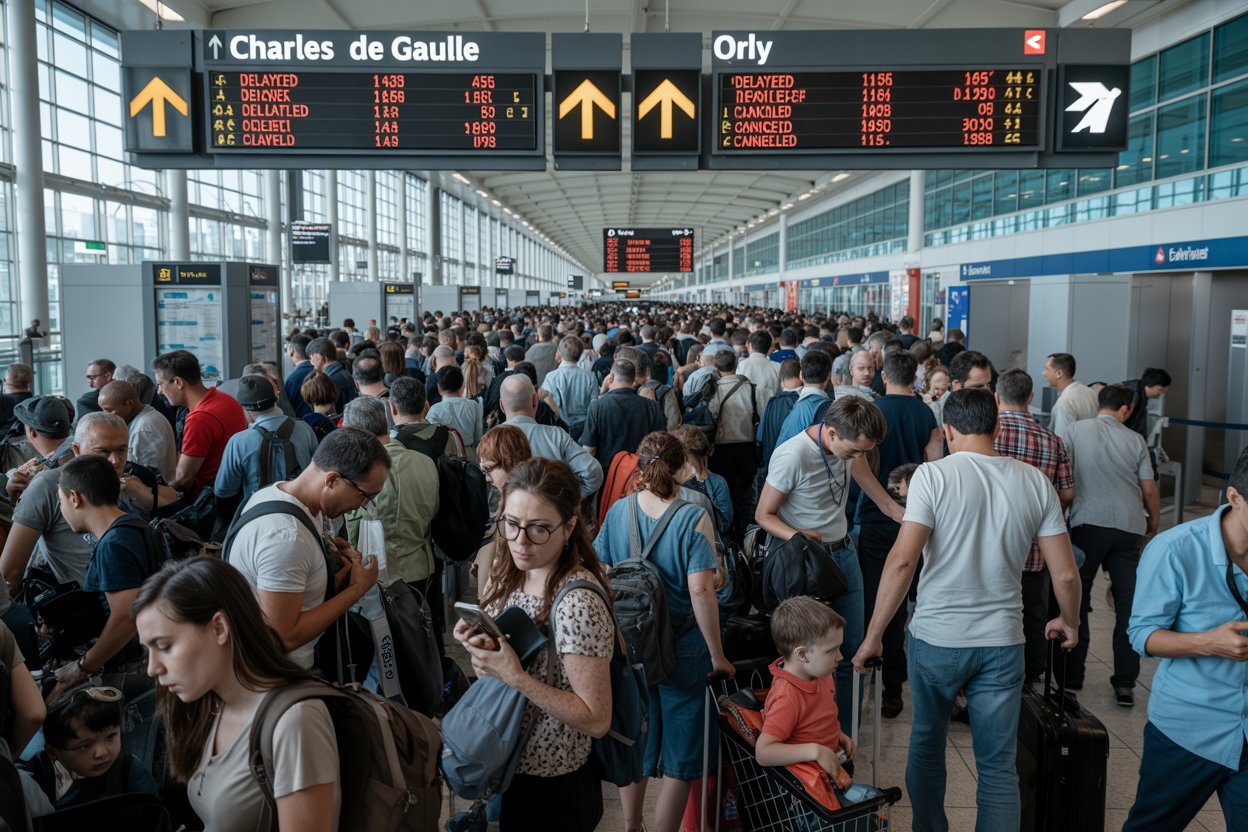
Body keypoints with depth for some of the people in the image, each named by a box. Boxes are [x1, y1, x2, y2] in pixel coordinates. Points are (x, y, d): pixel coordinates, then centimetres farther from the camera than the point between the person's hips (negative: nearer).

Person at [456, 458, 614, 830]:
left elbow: (596, 720, -25)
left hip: (551, 789, -7)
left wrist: (514, 675, -30)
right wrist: (480, 646, -12)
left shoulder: (577, 602, -27)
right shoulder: (512, 574, -4)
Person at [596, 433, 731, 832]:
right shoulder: (693, 518, -16)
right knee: (680, 754, 12)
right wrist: (718, 654, -12)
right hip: (682, 649, -4)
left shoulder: (618, 511, -5)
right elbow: (700, 591, -21)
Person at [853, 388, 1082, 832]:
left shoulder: (933, 474, -10)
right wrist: (1069, 622, 20)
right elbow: (1065, 573, 1)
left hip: (936, 637, -2)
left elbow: (902, 560, -18)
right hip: (1002, 641, 2)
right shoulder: (1035, 481, 0)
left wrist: (873, 635, -11)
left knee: (927, 742, 21)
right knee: (999, 767, 10)